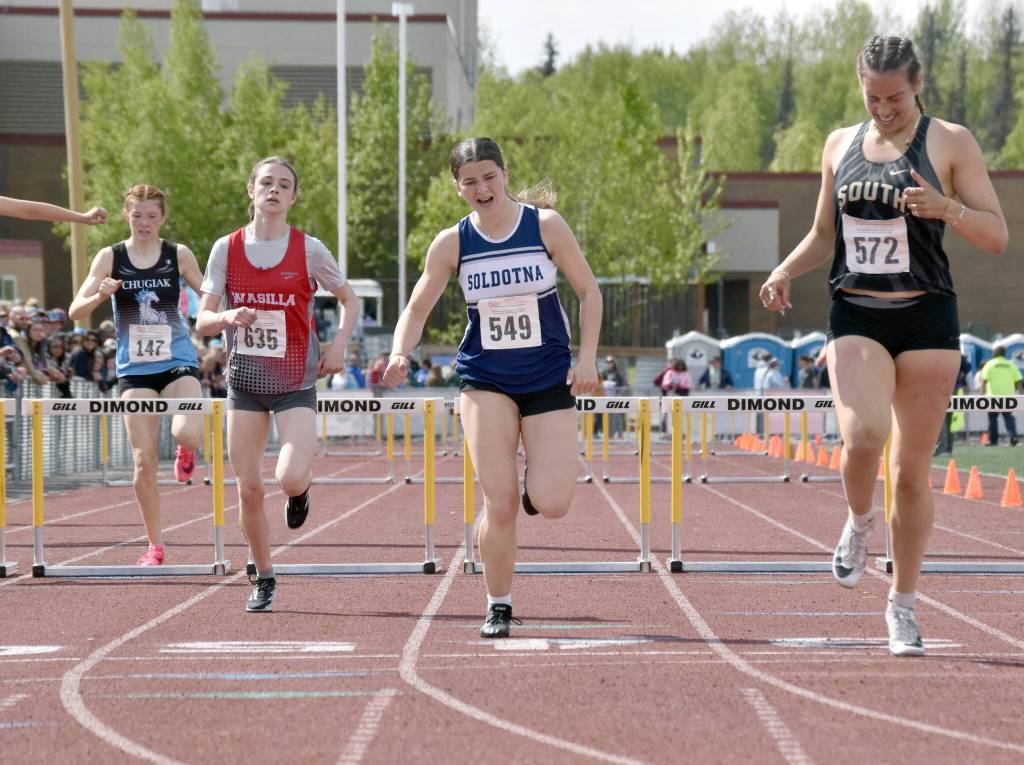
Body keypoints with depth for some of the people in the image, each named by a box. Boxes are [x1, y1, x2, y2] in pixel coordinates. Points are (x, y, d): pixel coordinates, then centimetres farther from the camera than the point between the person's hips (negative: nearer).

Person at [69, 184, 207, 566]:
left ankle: (185, 450, 13)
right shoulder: (110, 258, 0)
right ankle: (155, 545, 10)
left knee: (187, 433, -27)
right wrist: (100, 295, -24)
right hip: (134, 368, 1)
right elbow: (75, 312, -3)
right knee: (144, 459, -3)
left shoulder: (179, 255, 1)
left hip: (178, 362, -1)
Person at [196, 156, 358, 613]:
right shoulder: (226, 249, 0)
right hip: (244, 382, 2)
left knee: (290, 479, -21)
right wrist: (228, 317, -23)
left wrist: (339, 345, -7)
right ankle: (263, 579, 20)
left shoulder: (309, 250, -3)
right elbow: (202, 322, 0)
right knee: (249, 489, 1)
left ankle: (302, 489, 18)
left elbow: (350, 301, 10)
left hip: (296, 383, -2)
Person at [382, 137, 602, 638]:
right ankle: (498, 607, 11)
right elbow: (417, 310, 4)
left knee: (552, 503, -12)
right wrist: (400, 355, -16)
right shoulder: (452, 243, -3)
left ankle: (531, 486, 26)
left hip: (549, 379, 0)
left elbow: (588, 291, 2)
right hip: (485, 379, 0)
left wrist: (587, 359, -6)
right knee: (498, 506, -9)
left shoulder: (545, 224, -6)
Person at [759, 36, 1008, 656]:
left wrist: (945, 207, -20)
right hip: (856, 318, 2)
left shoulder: (950, 143, 0)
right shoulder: (840, 145, 11)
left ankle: (905, 605, 16)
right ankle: (859, 523, 10)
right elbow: (823, 236, 20)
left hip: (927, 321, -2)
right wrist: (787, 271, 1)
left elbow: (998, 237, -3)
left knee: (913, 469, 2)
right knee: (862, 436, -23)